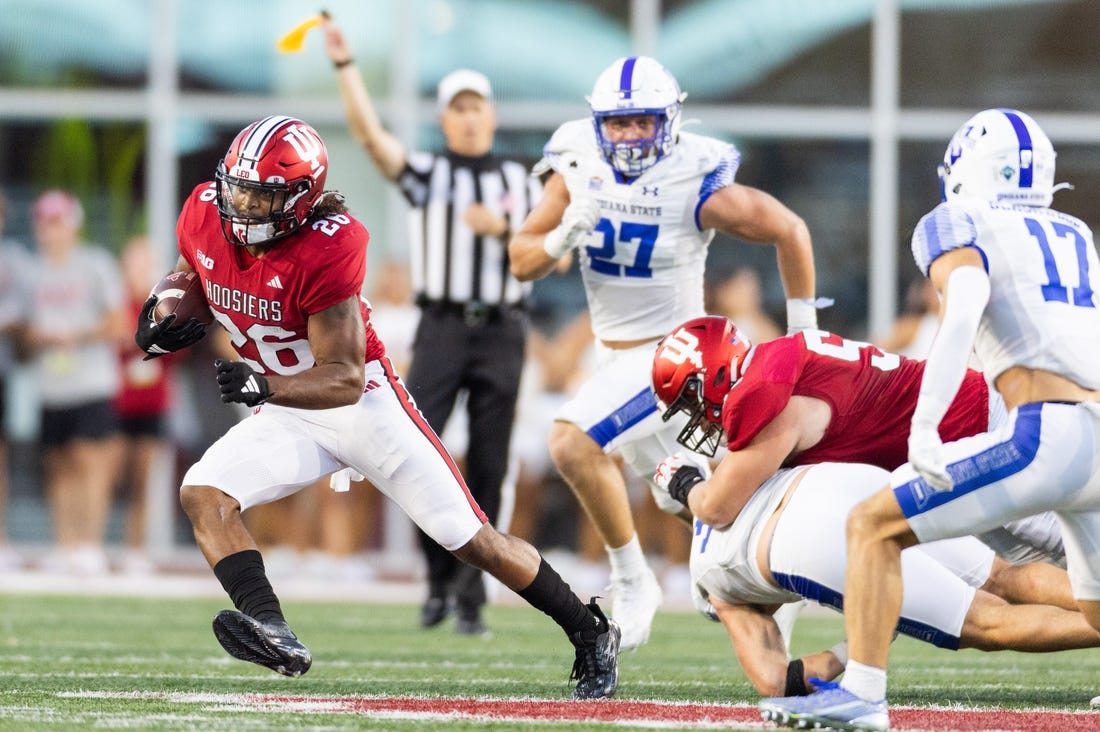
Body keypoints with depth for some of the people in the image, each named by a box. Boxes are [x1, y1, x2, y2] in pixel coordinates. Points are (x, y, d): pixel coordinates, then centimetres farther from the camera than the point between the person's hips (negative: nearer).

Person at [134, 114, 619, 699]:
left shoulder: (327, 249, -29)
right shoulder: (205, 216, -11)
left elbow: (344, 379, -27)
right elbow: (192, 273, 15)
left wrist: (262, 386, -43)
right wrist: (162, 323, -6)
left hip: (366, 404, -6)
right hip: (288, 415, 6)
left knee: (472, 539, -3)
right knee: (202, 494, -20)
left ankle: (592, 635, 15)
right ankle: (273, 633, -31)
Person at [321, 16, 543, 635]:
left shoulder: (522, 183, 12)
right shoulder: (427, 173, 7)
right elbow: (371, 132, -8)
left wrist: (503, 229, -11)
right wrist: (345, 64, -18)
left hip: (502, 331, 1)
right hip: (442, 327, -1)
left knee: (488, 467, 0)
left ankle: (472, 594, 8)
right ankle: (441, 574, 2)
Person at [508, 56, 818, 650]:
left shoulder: (696, 187, -21)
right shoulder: (579, 171, -7)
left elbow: (790, 232, -9)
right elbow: (522, 262, -2)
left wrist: (803, 327, -3)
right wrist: (563, 237, -24)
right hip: (615, 351, 7)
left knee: (572, 444, -22)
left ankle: (631, 580, -8)